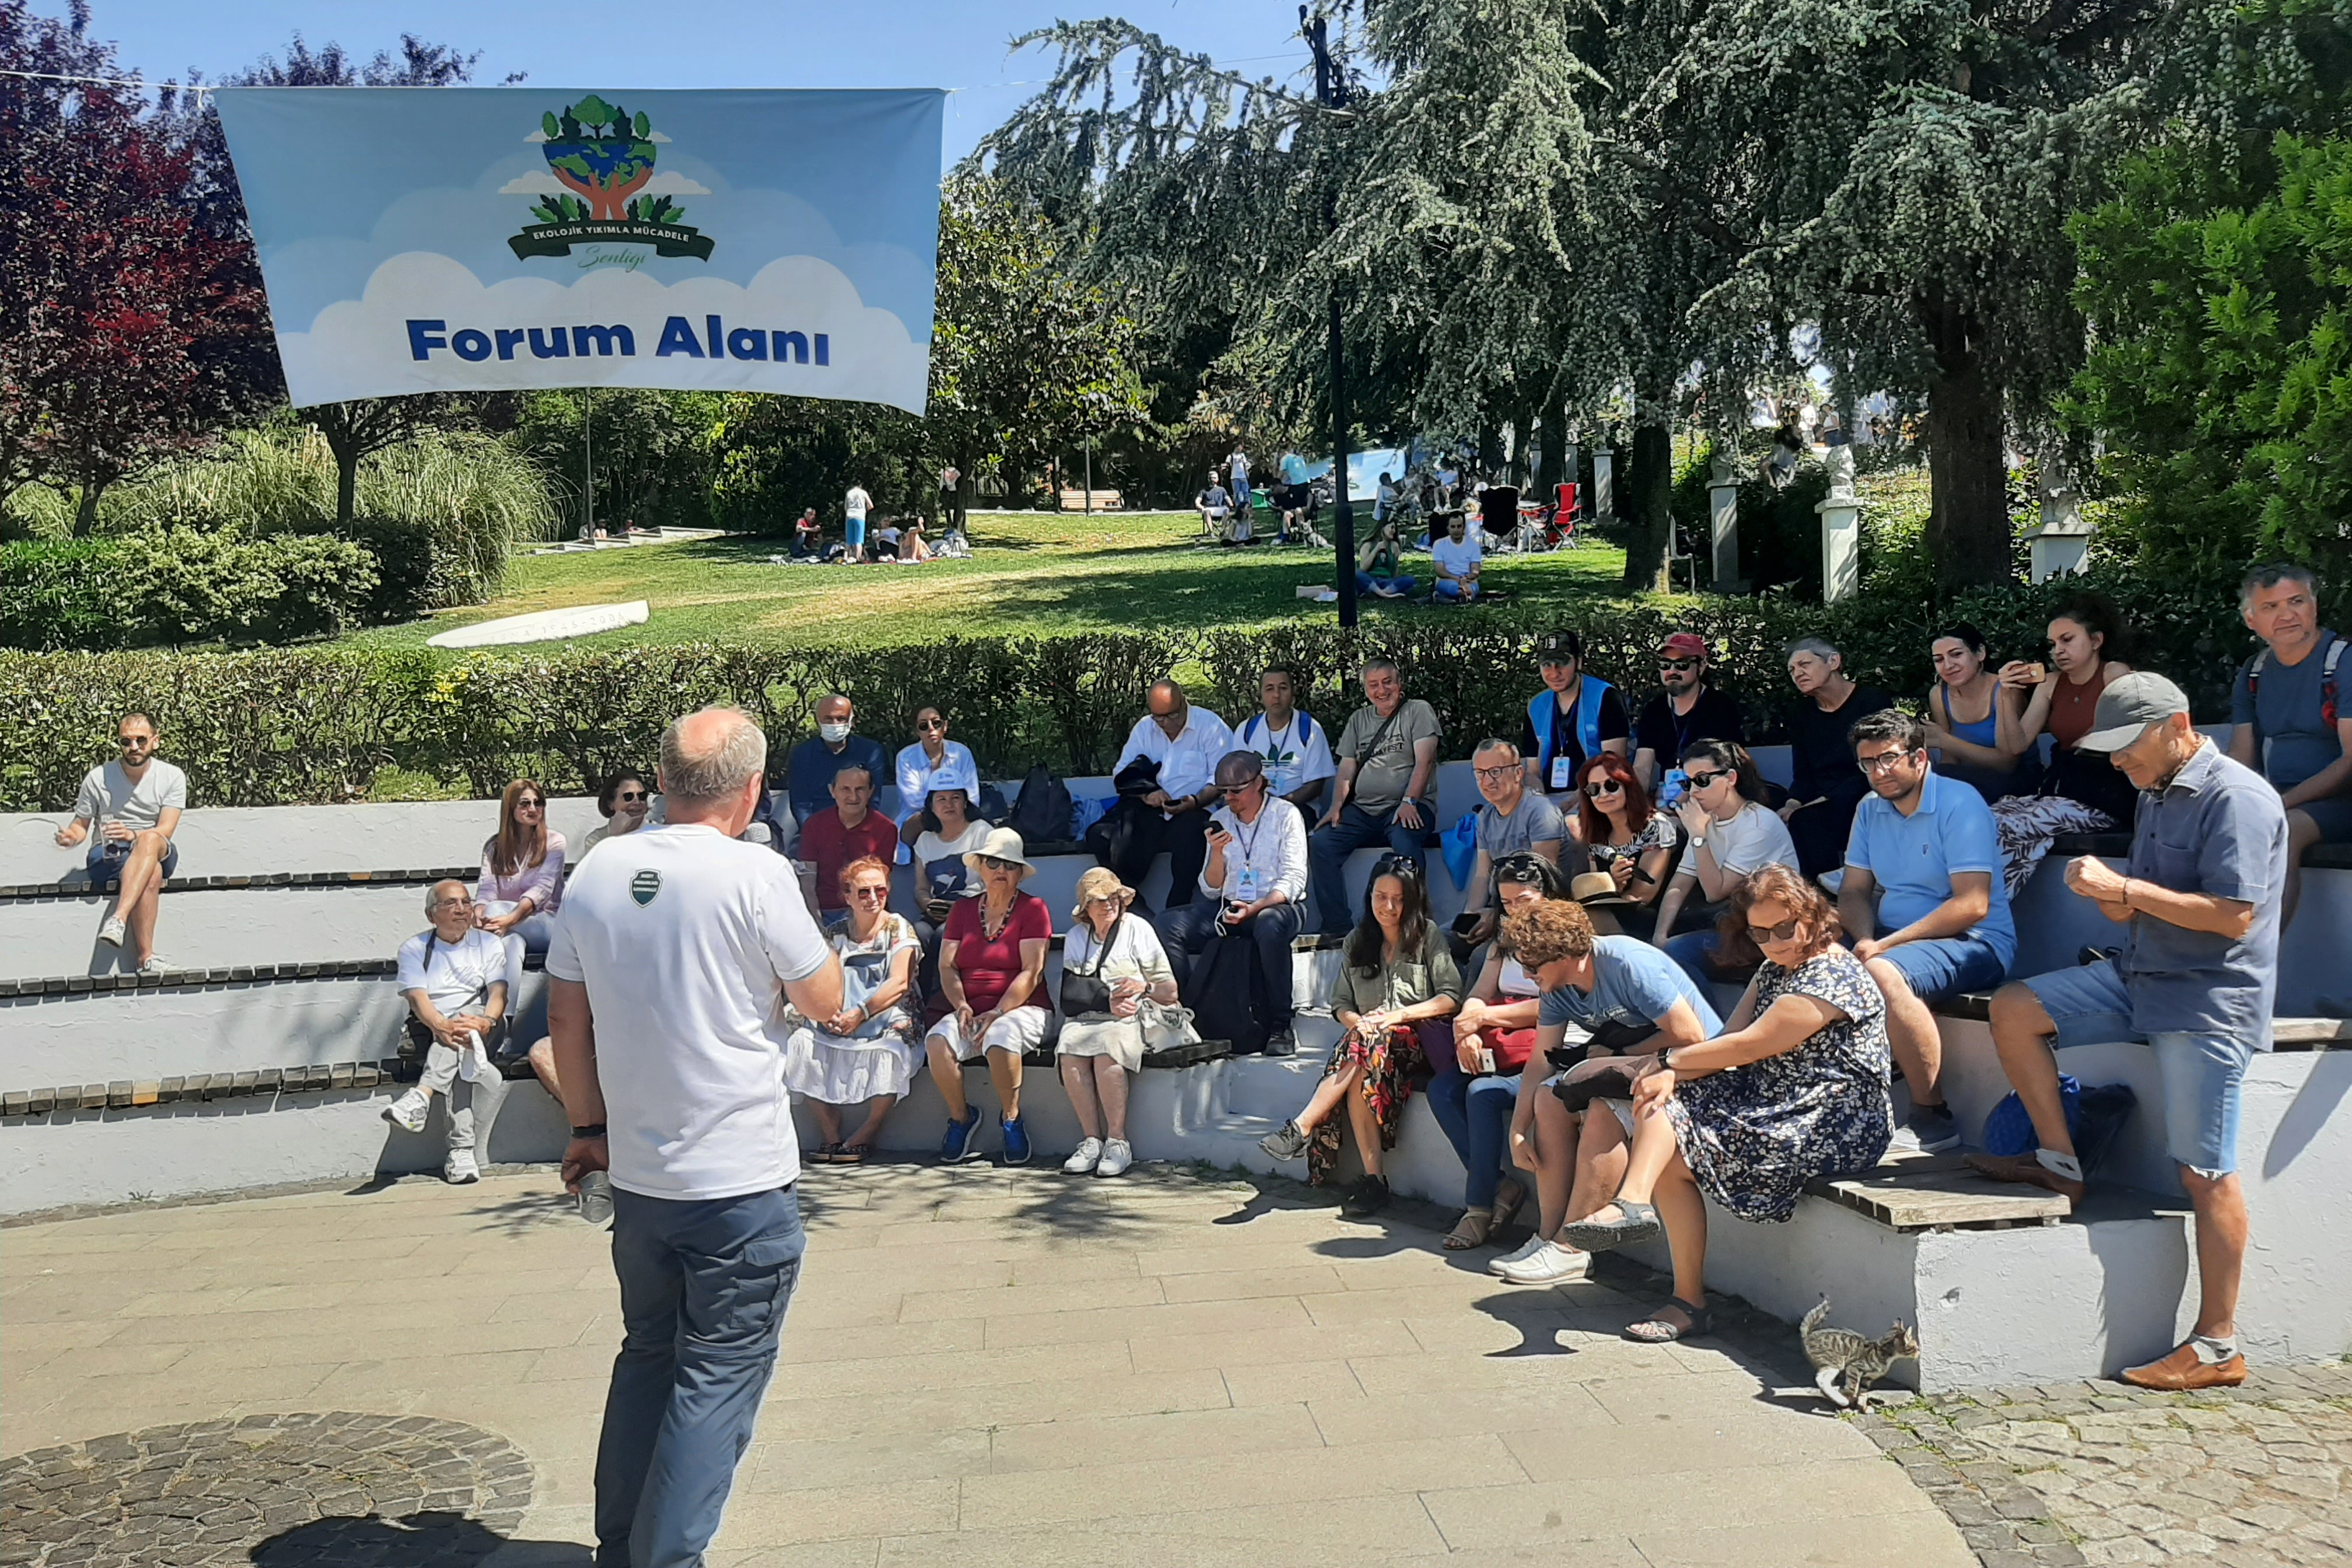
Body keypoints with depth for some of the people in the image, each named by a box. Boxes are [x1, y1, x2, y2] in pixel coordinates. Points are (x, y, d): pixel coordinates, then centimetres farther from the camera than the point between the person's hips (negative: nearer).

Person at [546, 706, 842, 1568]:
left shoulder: (597, 874, 1)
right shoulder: (755, 875, -16)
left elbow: (566, 1020, 8)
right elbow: (825, 997, -6)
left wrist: (589, 1128, 19)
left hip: (636, 1175, 6)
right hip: (744, 1181, -6)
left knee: (647, 1356, 21)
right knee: (719, 1377, 6)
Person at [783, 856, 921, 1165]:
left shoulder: (900, 930, 1)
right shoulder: (835, 934, 12)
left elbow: (899, 983, -12)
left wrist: (861, 1014, -24)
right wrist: (825, 1013, -21)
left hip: (887, 1021, -3)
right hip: (840, 1025, 4)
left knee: (891, 1049, -34)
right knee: (800, 1040, -21)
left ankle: (865, 1135, -12)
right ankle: (830, 1134, -11)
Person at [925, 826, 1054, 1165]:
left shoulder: (1033, 909, 1)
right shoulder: (963, 909, 15)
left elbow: (1031, 973, -7)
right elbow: (947, 966, 9)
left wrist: (997, 1013, -17)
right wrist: (961, 1006, -10)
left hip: (1023, 1009, -3)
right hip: (971, 1010, 4)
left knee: (1001, 1037, -37)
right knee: (937, 1042, -28)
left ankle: (1012, 1119, -12)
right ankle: (961, 1118, -3)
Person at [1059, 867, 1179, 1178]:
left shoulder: (1138, 929, 8)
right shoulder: (1075, 937, 18)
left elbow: (1170, 992, 6)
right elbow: (1071, 994, 5)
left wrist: (1143, 987, -13)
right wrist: (1106, 1000, -10)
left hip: (1126, 1019, -3)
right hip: (1083, 1018, 3)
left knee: (1106, 1054, -35)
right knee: (1069, 1055, -30)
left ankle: (1118, 1141, -26)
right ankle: (1092, 1140, -23)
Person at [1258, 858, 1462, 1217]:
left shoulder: (1429, 936, 7)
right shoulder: (1357, 941, 17)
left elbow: (1451, 997, -1)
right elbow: (1340, 1003, 16)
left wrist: (1399, 1015, -13)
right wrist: (1356, 1021, -8)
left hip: (1416, 1041, -3)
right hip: (1369, 1039, 3)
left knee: (1365, 1051, -37)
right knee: (1360, 1076, -34)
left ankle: (1301, 1128, -35)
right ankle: (1373, 1180, -35)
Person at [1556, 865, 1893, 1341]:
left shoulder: (1832, 978, -16)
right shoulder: (1773, 970, 14)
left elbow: (1748, 1047, -20)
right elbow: (1728, 1040, 5)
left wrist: (1669, 1060, -9)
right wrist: (1673, 1076, -15)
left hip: (1831, 1130, -10)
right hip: (1771, 1106, 10)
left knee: (1672, 1158, -17)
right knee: (1660, 1104, -7)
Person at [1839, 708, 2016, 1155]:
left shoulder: (1959, 804, -12)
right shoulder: (1870, 811, 10)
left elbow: (1972, 905, -20)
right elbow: (1853, 891, 10)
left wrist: (1887, 945, -23)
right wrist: (1865, 939, -13)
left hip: (1974, 943, -7)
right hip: (1892, 939, 8)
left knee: (1883, 973, -35)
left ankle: (1933, 1118, -23)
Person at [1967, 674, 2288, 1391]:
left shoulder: (2237, 797, -15)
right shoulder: (2155, 795, 14)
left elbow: (2232, 915, -23)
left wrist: (2125, 889, -21)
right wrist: (2116, 900, -1)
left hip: (2210, 1000, -9)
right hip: (2140, 978, 9)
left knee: (2206, 1171, -7)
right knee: (2013, 1010, -1)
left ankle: (2218, 1349, 0)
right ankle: (2059, 1164, 8)